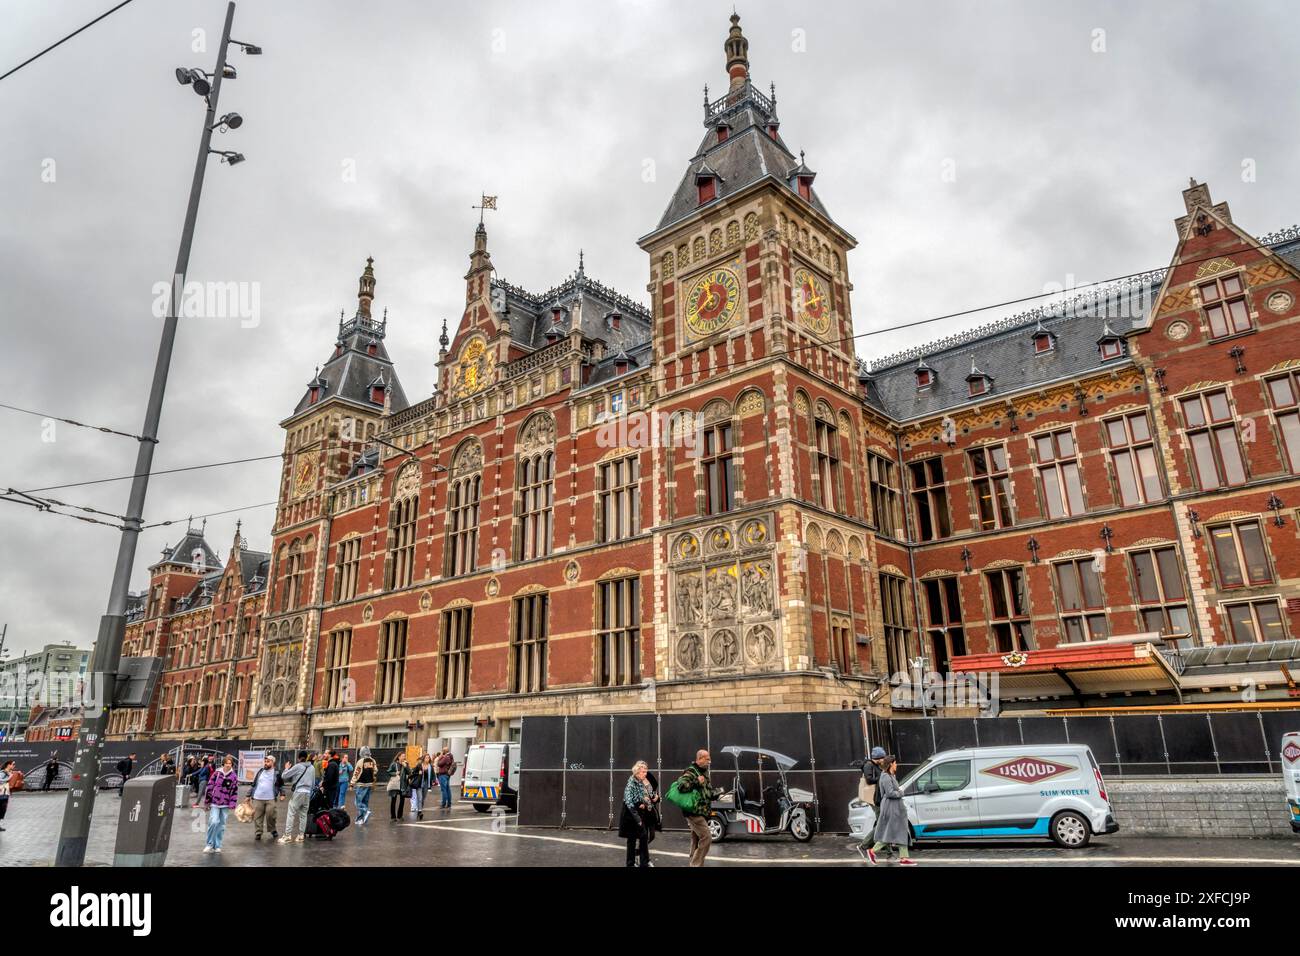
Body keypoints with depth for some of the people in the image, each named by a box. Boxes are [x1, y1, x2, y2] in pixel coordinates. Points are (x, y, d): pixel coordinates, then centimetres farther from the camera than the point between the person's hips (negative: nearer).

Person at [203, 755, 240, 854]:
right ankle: (209, 844, 3)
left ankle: (217, 845, 18)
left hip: (225, 805, 1)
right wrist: (207, 801, 2)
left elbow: (235, 791, 0)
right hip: (215, 802, -1)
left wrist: (232, 804, -5)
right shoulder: (217, 773, -3)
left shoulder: (234, 776, -1)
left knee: (221, 825, 7)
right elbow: (210, 786, 2)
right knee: (214, 822, -14)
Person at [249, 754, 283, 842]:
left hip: (271, 799, -2)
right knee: (257, 817, 1)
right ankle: (257, 833, 11)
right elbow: (253, 784, 16)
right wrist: (249, 795, 14)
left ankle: (273, 831, 15)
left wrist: (282, 794, 0)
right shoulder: (259, 771, 11)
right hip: (258, 798, 2)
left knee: (271, 816, -2)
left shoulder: (277, 773, 4)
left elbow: (281, 785, 11)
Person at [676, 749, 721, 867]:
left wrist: (717, 793, 3)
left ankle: (693, 864, 18)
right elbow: (681, 786, -27)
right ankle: (696, 864, -7)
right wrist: (697, 782, -22)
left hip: (702, 812, 9)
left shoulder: (704, 772, 17)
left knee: (696, 840, 12)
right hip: (694, 812, -9)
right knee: (706, 838, -12)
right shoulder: (690, 772, -12)